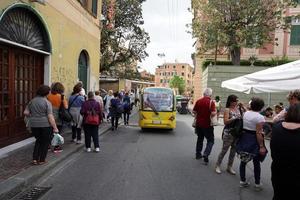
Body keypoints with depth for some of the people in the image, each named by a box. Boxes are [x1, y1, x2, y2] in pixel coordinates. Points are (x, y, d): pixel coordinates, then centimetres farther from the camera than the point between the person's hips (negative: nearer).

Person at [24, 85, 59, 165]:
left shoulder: (32, 101, 5)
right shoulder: (47, 102, -12)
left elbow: (26, 112, 6)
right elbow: (50, 117, -16)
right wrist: (55, 128, -12)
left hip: (34, 125, 5)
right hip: (46, 125, -5)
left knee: (38, 141, 22)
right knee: (45, 142, 11)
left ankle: (35, 159, 18)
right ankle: (42, 160, 17)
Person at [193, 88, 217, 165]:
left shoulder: (198, 101, -1)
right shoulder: (211, 102, -14)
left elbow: (194, 111, 3)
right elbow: (212, 113, -23)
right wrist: (216, 112, -2)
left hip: (199, 124, 5)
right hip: (207, 125, -5)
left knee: (200, 139, 21)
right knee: (211, 140, 7)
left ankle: (198, 154, 29)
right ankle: (206, 154, -10)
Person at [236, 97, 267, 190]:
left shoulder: (246, 113, 1)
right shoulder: (260, 117, -17)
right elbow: (258, 133, -20)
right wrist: (261, 146, -16)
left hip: (244, 138, 5)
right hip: (254, 140, -5)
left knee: (243, 161, 13)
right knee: (256, 163, 10)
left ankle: (242, 181, 22)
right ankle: (257, 184, 22)